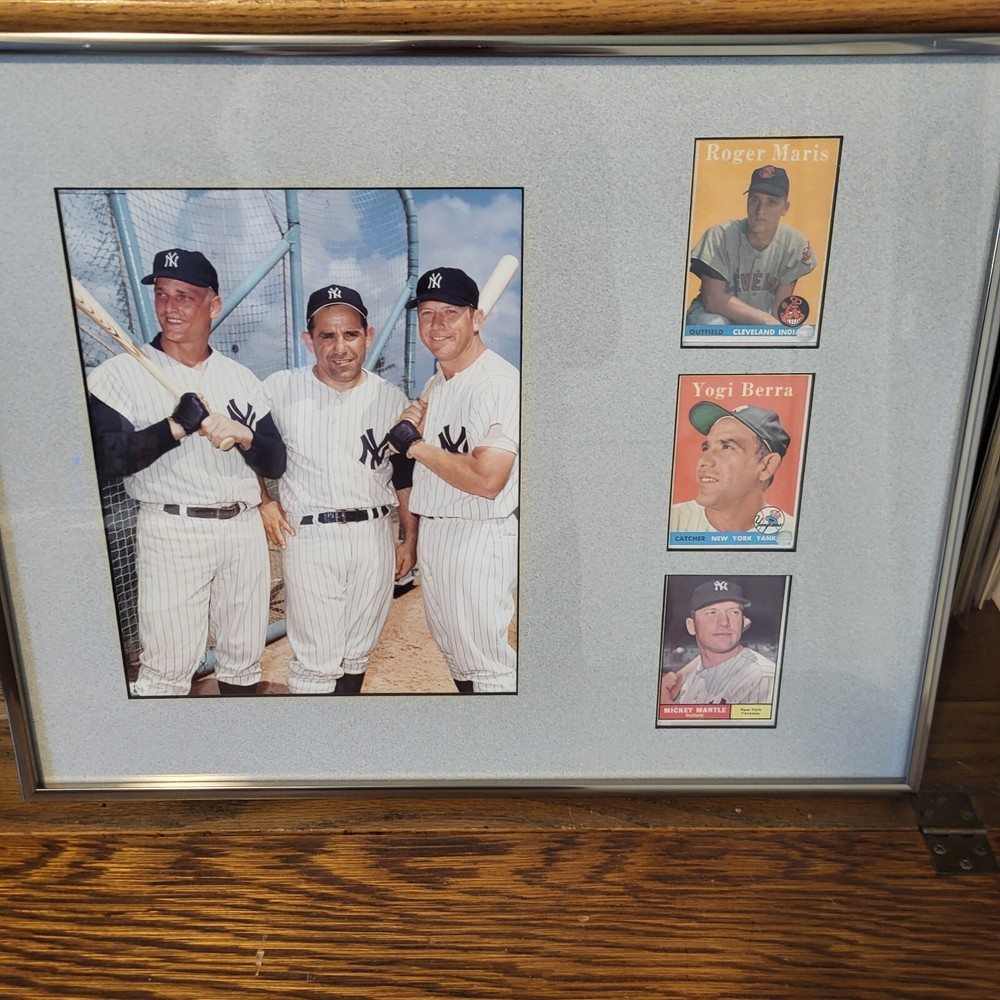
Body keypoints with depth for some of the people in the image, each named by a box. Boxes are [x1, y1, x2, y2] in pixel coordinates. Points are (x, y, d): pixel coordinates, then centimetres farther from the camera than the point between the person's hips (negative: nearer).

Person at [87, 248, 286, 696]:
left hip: (244, 529, 5)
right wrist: (175, 427, -23)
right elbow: (105, 461, -14)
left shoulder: (242, 378, 10)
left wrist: (245, 438, -13)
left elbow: (276, 464, 7)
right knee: (166, 669, -4)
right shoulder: (119, 375, -2)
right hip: (171, 532, -4)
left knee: (244, 661, 15)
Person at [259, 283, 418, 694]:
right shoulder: (280, 390, -5)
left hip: (374, 537, 3)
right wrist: (263, 502, 0)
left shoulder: (391, 398, 3)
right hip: (308, 537, -3)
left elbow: (404, 473, 11)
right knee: (316, 661, -2)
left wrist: (410, 539, 11)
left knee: (357, 655, 14)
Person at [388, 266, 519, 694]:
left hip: (479, 538, -9)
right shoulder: (436, 384, 13)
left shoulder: (500, 382, -17)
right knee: (457, 657, 19)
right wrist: (411, 428, -3)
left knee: (489, 667, -1)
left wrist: (416, 445, -15)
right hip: (431, 533, 9)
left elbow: (487, 479, -26)